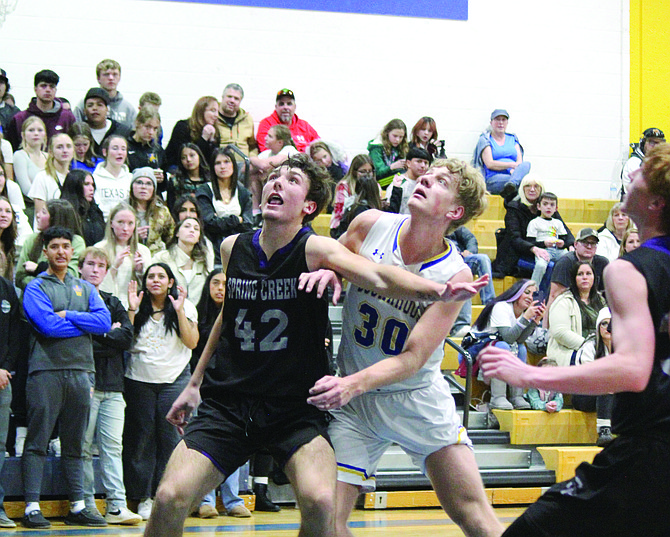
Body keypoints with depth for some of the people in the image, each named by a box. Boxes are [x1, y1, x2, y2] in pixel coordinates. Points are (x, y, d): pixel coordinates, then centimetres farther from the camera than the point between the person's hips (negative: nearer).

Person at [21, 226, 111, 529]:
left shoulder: (85, 288, 18)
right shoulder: (36, 287, 4)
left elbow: (105, 322, 2)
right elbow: (48, 325, -13)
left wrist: (67, 315, -6)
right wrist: (84, 324, -4)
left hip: (80, 370, 5)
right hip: (46, 370, -5)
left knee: (75, 444, 8)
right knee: (37, 442, -6)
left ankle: (78, 507, 11)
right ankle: (32, 507, -7)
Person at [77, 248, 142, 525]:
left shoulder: (114, 303, 20)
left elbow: (127, 337, 6)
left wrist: (96, 335, -3)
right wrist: (109, 335, -4)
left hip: (112, 384, 4)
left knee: (113, 445, -2)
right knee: (84, 447, -3)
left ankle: (116, 505, -6)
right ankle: (86, 504, 3)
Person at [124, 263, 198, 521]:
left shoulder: (186, 307, 5)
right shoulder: (140, 308, 8)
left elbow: (192, 342, -5)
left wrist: (180, 311, -12)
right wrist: (132, 310, -7)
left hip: (173, 379, -1)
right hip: (140, 380, 1)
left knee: (171, 439, -4)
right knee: (142, 439, 1)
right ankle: (144, 498, 7)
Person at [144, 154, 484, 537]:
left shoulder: (315, 249, -9)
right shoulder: (233, 248, 4)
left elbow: (379, 277, -28)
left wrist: (436, 291, -46)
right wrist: (195, 383, 25)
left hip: (296, 408, -3)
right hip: (227, 401, 3)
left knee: (320, 502, -27)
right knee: (170, 498, -13)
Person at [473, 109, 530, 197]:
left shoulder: (512, 139, 25)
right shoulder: (485, 139, 11)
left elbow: (520, 161, 11)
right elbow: (489, 164, -3)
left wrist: (514, 170, -13)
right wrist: (512, 165, -11)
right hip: (492, 180, -4)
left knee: (526, 164, -35)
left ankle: (511, 185, -59)